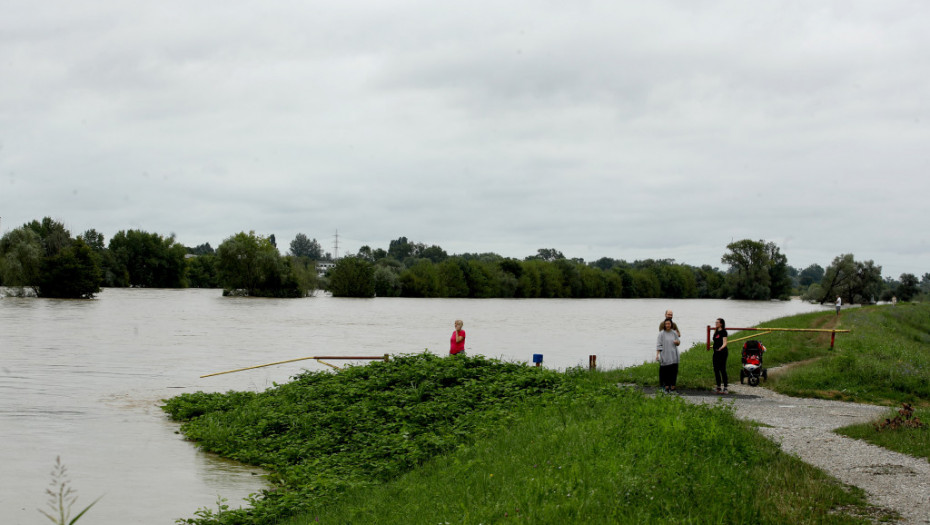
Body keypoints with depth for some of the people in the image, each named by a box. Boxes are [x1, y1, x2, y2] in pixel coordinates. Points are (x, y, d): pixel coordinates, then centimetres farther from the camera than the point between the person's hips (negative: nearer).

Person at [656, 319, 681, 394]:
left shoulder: (674, 333, 7)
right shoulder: (661, 333, -3)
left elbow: (678, 342, 18)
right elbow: (658, 345, -5)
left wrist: (677, 342, -6)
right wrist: (657, 354, -13)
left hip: (673, 356, 3)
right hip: (665, 356, -3)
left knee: (673, 371, -1)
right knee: (665, 372, -2)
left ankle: (672, 387, 5)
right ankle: (666, 387, 7)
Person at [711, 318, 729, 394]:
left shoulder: (723, 332, -9)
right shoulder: (716, 331, 15)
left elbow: (725, 342, -19)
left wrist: (721, 348, -35)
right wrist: (715, 331, 22)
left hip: (722, 352, -8)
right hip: (716, 352, 8)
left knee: (722, 369, -9)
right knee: (716, 369, 8)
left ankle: (725, 388, -6)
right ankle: (718, 387, 17)